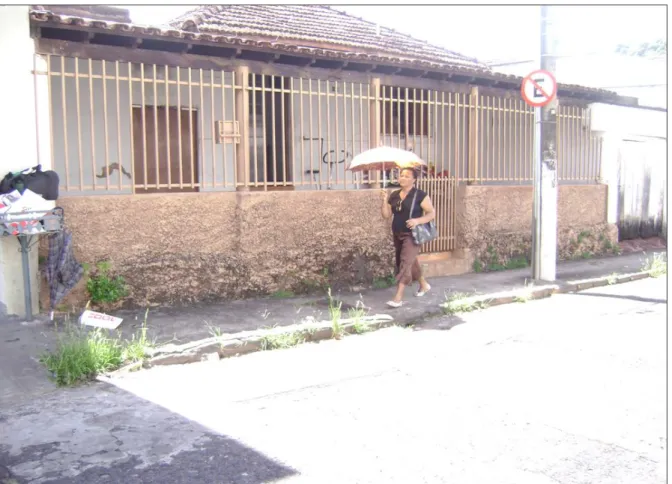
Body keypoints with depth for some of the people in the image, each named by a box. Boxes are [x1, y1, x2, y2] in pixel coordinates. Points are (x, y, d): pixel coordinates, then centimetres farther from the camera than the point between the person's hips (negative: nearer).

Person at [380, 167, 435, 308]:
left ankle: (398, 298, -18)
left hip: (412, 235, -7)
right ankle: (424, 285, 43)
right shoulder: (394, 195, 7)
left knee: (405, 263, -15)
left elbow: (431, 213, -9)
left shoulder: (420, 195, -9)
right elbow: (386, 215, 6)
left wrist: (417, 220, -25)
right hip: (397, 235, 7)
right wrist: (385, 200, -9)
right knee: (411, 262, 20)